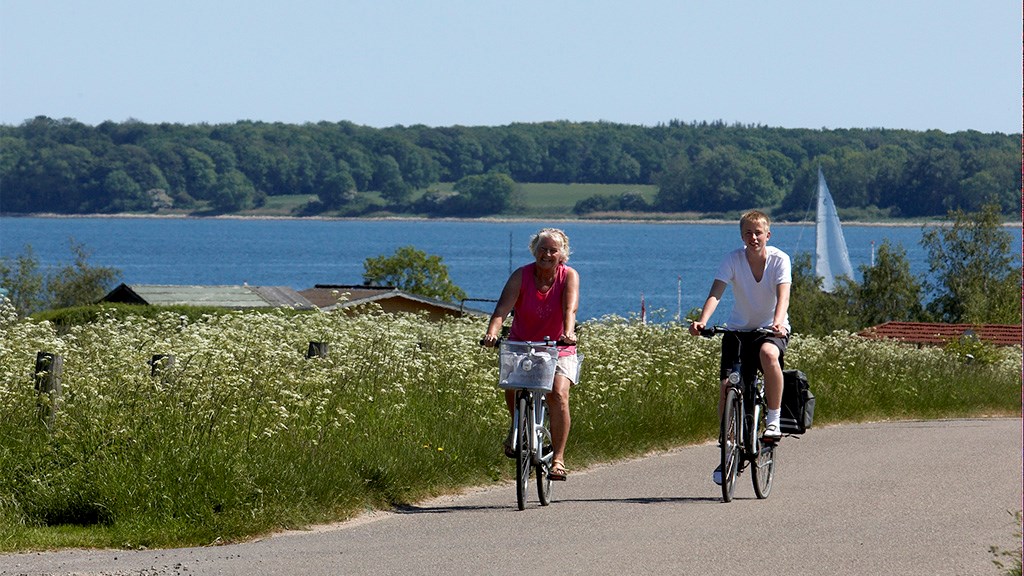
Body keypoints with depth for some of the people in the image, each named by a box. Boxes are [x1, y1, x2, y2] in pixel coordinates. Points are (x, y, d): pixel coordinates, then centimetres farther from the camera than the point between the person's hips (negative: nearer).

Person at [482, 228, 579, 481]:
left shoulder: (569, 276, -10)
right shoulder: (521, 276, -10)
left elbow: (570, 308, -28)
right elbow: (503, 307, -23)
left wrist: (568, 332, -48)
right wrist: (492, 332, -43)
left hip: (558, 349, -1)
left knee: (558, 394, -22)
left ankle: (558, 458, -16)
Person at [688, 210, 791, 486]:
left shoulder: (780, 259, -14)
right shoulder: (733, 259, -11)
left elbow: (783, 295, -27)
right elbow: (715, 293, -23)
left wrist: (778, 322, -48)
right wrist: (702, 321, -42)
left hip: (772, 329, -2)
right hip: (739, 329, 2)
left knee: (768, 354, -37)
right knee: (727, 386, -13)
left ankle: (774, 420, -22)